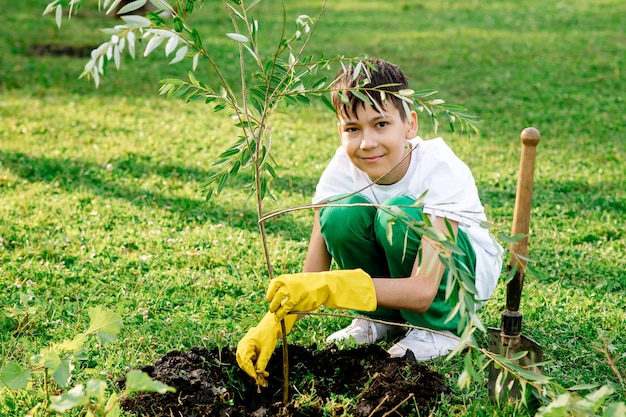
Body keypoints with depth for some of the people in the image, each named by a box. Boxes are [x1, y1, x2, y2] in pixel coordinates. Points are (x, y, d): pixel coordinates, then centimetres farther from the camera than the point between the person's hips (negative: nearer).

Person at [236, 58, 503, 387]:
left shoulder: (440, 169, -31)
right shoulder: (343, 168, -19)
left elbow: (423, 290, -39)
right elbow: (311, 277, -19)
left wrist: (328, 287, -50)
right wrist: (273, 325, -38)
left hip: (463, 267, -4)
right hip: (395, 270, 4)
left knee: (399, 214, -34)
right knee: (342, 215, -27)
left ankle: (441, 326, -11)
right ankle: (382, 317, -2)